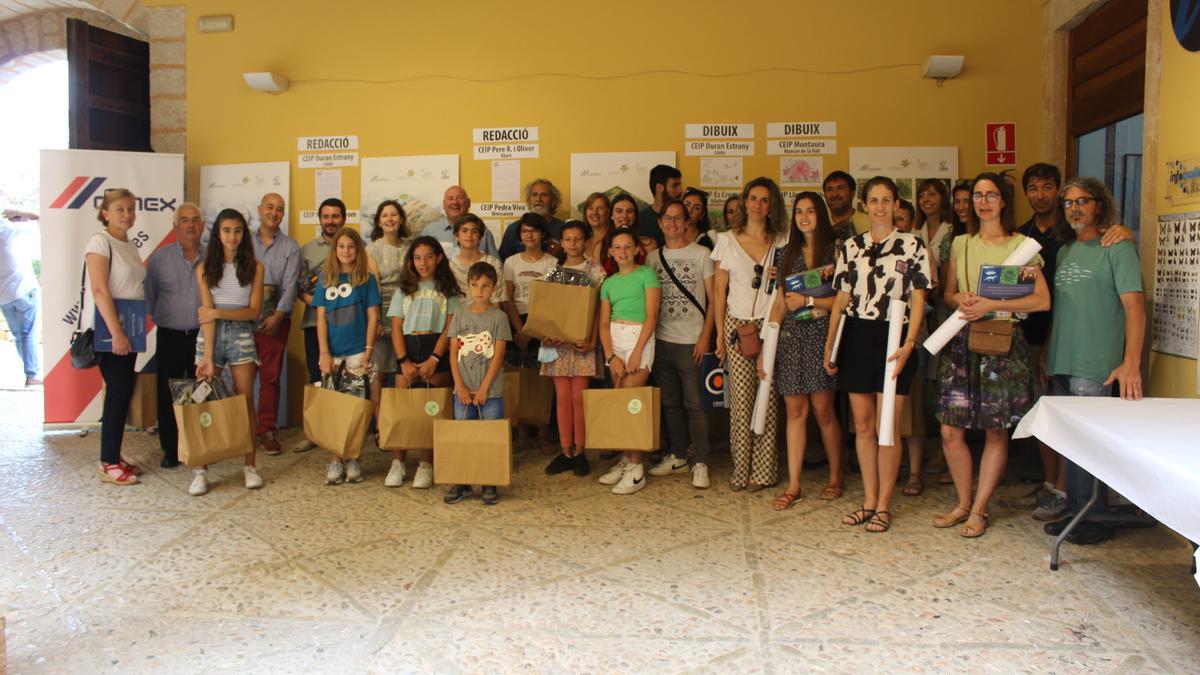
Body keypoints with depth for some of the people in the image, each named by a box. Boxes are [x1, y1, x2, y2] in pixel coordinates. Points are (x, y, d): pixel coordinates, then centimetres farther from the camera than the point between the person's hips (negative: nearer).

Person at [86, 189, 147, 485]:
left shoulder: (130, 245, 13)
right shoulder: (100, 242, -11)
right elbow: (99, 291, -18)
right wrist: (116, 333, -23)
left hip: (127, 331, 8)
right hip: (108, 331, -7)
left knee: (124, 392, 9)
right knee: (118, 392, -5)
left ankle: (114, 457, 19)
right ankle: (108, 464, 4)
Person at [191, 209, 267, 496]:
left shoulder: (254, 267, 2)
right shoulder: (205, 269, 3)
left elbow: (254, 310, -3)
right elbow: (207, 314, -5)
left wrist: (219, 312, -15)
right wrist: (207, 357, -12)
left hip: (241, 335, 0)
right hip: (211, 336, 0)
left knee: (245, 401, 1)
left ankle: (250, 466, 9)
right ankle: (201, 470, 3)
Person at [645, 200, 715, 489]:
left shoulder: (702, 254, 1)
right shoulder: (653, 257, 12)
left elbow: (713, 300, -1)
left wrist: (705, 337, -9)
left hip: (692, 342, -4)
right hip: (662, 341, 4)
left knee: (695, 403, -4)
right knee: (670, 403, 10)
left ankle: (700, 463, 2)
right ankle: (677, 456, 21)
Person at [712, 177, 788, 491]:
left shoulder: (782, 241, 9)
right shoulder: (727, 240, 7)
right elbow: (719, 291, 7)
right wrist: (720, 333, 2)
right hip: (737, 327, 0)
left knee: (767, 399, -2)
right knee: (741, 400, -2)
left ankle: (763, 470, 7)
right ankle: (741, 469, 8)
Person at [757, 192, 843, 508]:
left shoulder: (835, 249, 1)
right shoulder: (790, 253, 15)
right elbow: (779, 304, 12)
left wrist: (807, 301, -13)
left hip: (821, 334, -4)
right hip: (791, 336, 4)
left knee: (822, 410, -1)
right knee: (795, 410, 4)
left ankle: (836, 477, 19)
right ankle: (793, 485, 7)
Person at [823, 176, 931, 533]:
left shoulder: (913, 245, 1)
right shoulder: (850, 247, 10)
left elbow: (918, 300, -3)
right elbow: (841, 298, 11)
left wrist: (908, 344, -14)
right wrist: (829, 343, 7)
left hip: (892, 339, -3)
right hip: (856, 338, 3)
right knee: (862, 424, 8)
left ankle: (883, 505, 9)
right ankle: (869, 499, 19)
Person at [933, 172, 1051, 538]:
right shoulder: (960, 244, 13)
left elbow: (1042, 300, -6)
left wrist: (991, 304, -15)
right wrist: (960, 299, -5)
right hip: (961, 341, 4)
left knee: (996, 432, 3)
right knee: (950, 430, 0)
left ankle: (979, 510, 15)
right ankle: (964, 502, 19)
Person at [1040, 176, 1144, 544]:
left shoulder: (1117, 248, -6)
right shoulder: (1065, 251, 16)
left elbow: (1134, 305, -14)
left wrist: (1131, 363, -22)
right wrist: (1046, 352, 18)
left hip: (1095, 365, -7)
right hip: (1061, 362, 7)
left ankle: (1095, 519, 8)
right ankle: (1073, 510, 21)